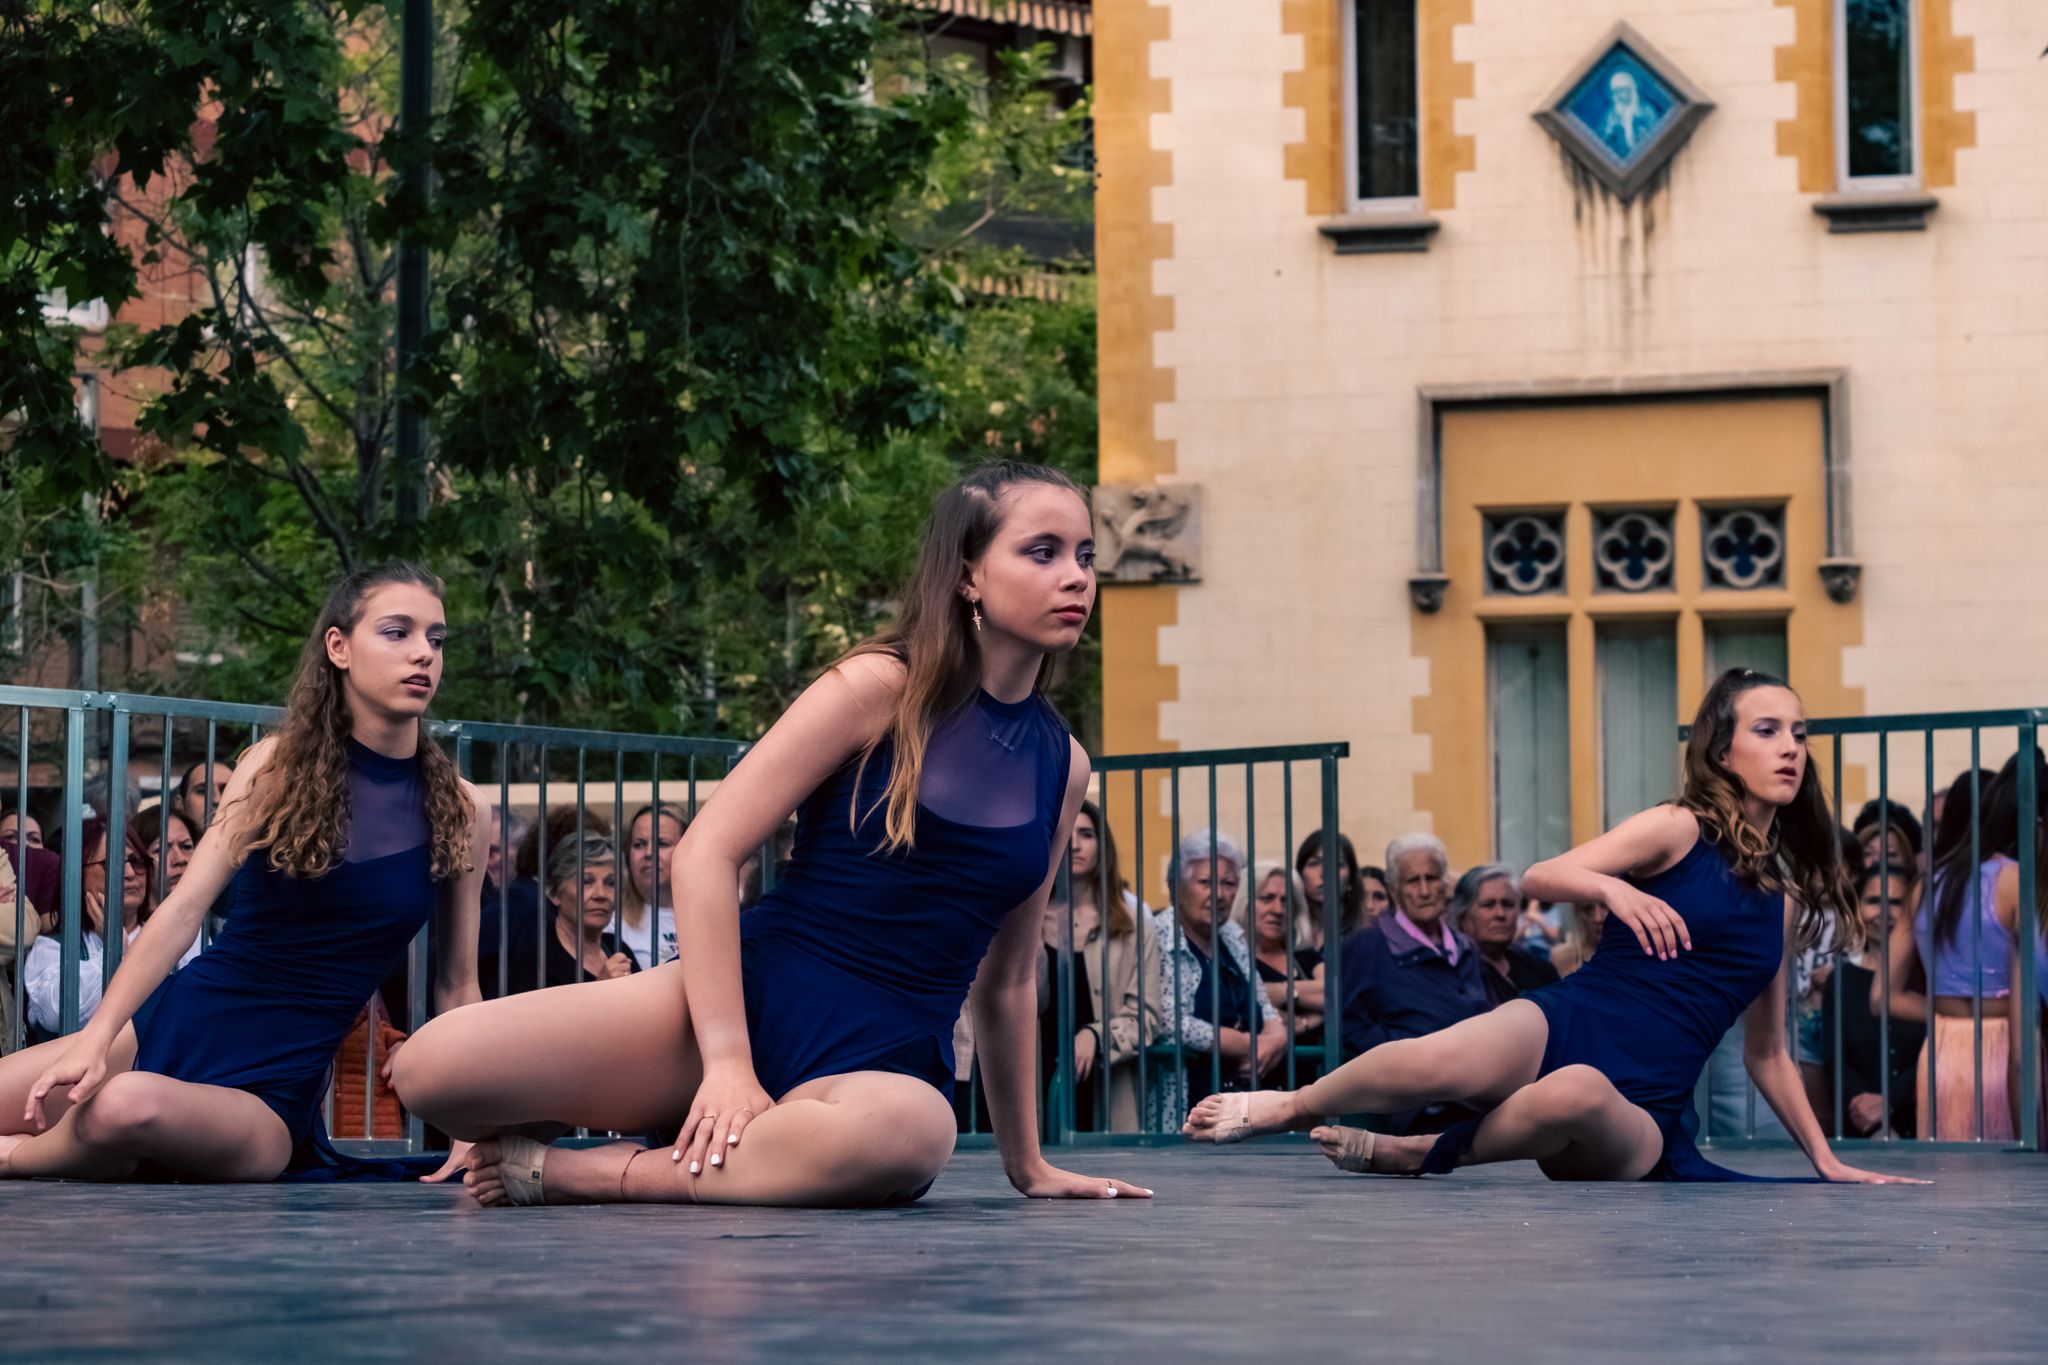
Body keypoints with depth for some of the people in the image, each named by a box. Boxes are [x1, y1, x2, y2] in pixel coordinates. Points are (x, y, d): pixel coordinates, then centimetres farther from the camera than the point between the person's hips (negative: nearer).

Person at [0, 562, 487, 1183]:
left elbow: (458, 983, 6)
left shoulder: (458, 811, 0)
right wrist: (97, 1039, -19)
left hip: (269, 1093, -2)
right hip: (178, 1030, 2)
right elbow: (185, 906, -7)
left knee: (130, 1104, -33)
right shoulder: (282, 763, 1)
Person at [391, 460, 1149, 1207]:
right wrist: (727, 1062, -18)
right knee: (433, 1066, -26)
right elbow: (706, 853, -9)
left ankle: (577, 1175, -19)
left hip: (880, 1063, 3)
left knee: (908, 1130, -41)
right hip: (755, 996, -3)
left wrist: (1026, 1163, 25)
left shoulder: (1062, 766, 13)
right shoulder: (880, 689, -1)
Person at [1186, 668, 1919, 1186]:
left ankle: (1412, 1154, -14)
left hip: (1638, 1116, 3)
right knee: (1428, 1062, -36)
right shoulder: (1680, 830, 4)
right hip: (1565, 1028, -2)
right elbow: (1541, 878, -3)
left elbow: (1767, 1054, 27)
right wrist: (1611, 886, -24)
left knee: (1577, 1093, -39)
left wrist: (1827, 1162, 25)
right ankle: (1284, 1108, -5)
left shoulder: (1784, 900, 18)